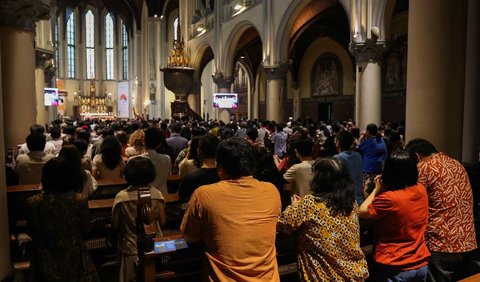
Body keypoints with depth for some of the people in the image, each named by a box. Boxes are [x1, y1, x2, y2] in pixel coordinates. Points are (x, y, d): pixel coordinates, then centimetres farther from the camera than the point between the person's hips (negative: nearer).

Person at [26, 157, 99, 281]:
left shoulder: (33, 203, -19)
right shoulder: (80, 201, -22)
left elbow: (30, 232, -3)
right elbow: (85, 229, -6)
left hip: (46, 262, 1)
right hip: (73, 258, 0)